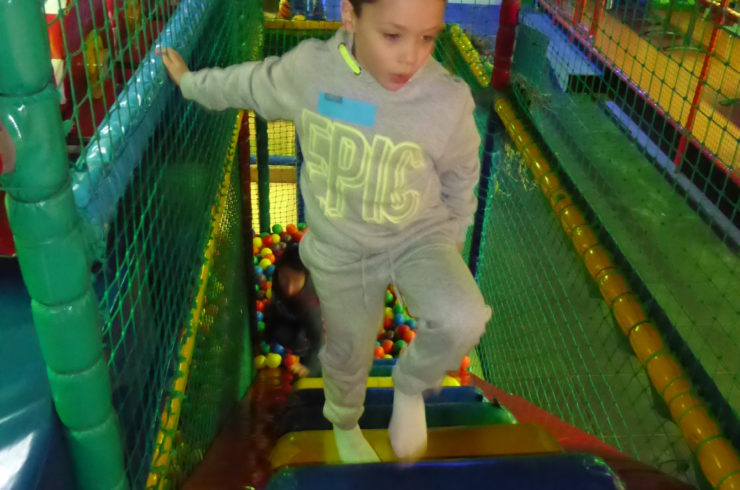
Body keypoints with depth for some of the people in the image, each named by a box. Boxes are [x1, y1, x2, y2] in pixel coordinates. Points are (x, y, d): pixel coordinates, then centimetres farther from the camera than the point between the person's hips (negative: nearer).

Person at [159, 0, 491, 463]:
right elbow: (248, 84, 2)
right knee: (348, 354, 19)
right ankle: (345, 426, 54)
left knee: (463, 320, -29)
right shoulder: (307, 69, -21)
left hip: (421, 235, -1)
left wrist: (454, 240, 11)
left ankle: (410, 387, 5)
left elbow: (460, 179, -3)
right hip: (341, 251, 1)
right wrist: (189, 82, 18)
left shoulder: (448, 101, -23)